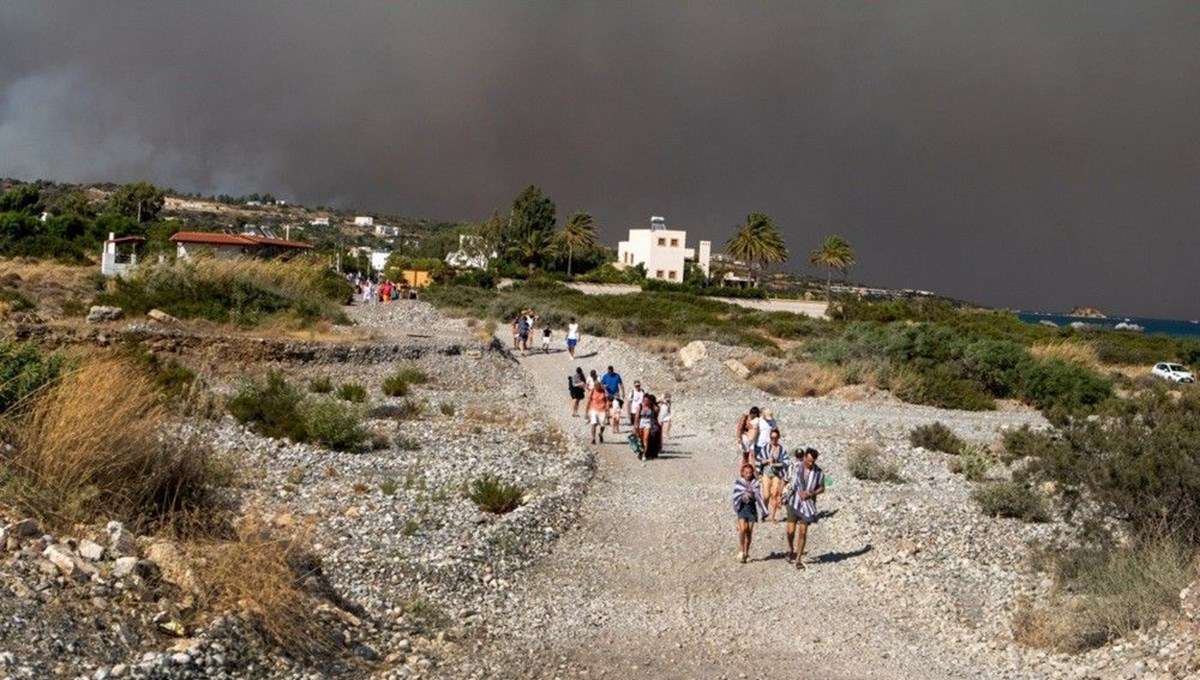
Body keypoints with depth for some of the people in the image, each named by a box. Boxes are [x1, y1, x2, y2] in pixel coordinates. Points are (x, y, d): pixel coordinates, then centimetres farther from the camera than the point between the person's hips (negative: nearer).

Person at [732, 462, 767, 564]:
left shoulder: (755, 483, 5)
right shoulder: (738, 483, 3)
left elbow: (758, 497, 4)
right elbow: (736, 495, -1)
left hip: (752, 507, 2)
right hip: (742, 507, -2)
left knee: (749, 531, 4)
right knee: (742, 529, -15)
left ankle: (746, 552, 16)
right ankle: (741, 550, -2)